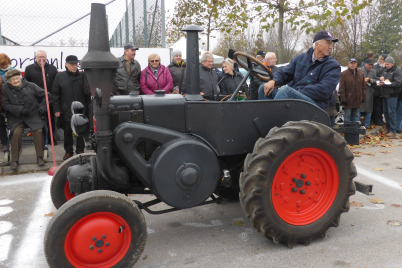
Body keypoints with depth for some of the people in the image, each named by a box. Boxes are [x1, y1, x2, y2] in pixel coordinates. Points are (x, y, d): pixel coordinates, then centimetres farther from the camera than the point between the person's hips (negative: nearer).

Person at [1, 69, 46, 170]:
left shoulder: (30, 86, 0)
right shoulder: (5, 89, -2)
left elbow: (44, 95, 10)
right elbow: (5, 105, -5)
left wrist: (42, 107, 2)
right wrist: (20, 110, -17)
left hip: (33, 115, 1)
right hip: (16, 117, -1)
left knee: (38, 131, -20)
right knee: (16, 133, -24)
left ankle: (40, 157, -4)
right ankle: (14, 160, -11)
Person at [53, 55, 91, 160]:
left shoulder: (82, 76, 1)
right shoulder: (60, 77, 1)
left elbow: (87, 92, -3)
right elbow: (55, 94, 3)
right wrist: (57, 109, -1)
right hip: (66, 111, 0)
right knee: (67, 131, 11)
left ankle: (80, 151, 21)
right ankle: (68, 151, 25)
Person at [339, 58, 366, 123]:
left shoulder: (360, 74, 10)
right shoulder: (344, 74, -6)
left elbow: (363, 87, 14)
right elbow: (341, 89, -9)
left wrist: (363, 97, 8)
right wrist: (343, 99, -14)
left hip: (357, 100, 5)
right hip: (348, 101, -5)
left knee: (356, 116, 13)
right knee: (347, 116, 1)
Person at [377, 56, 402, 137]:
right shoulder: (385, 70, 14)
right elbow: (381, 77, 24)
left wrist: (385, 83, -21)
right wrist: (381, 78, -1)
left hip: (392, 95, -8)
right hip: (384, 94, 8)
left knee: (391, 112, -6)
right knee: (386, 112, 11)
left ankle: (393, 131, -1)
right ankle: (388, 129, 21)